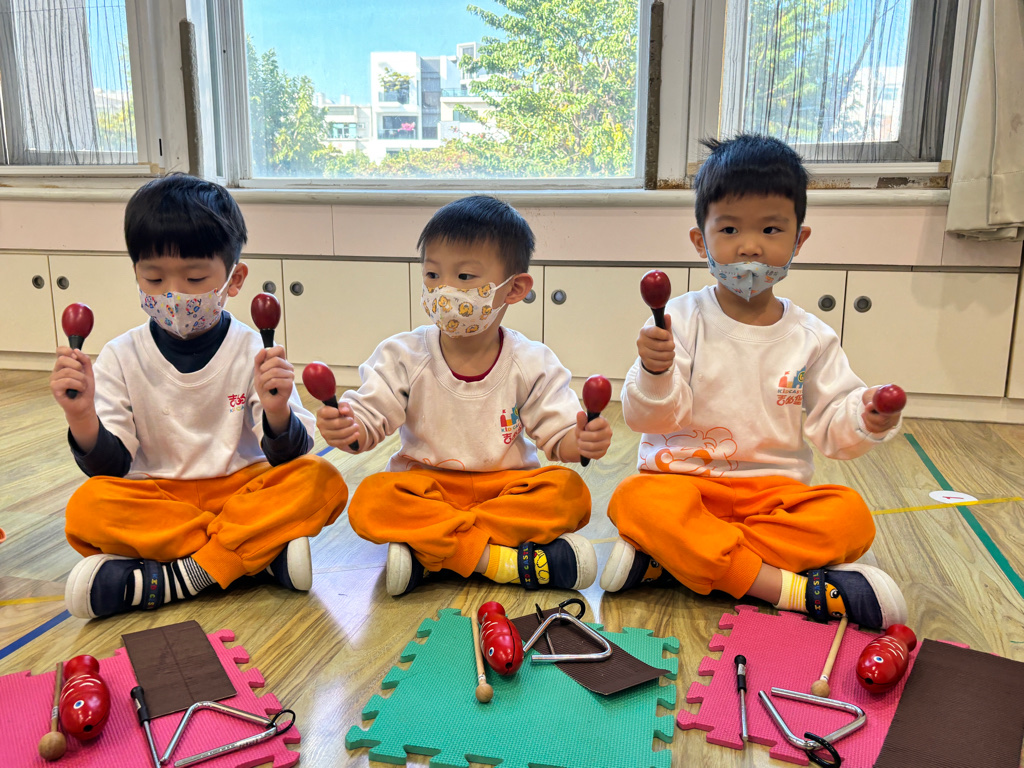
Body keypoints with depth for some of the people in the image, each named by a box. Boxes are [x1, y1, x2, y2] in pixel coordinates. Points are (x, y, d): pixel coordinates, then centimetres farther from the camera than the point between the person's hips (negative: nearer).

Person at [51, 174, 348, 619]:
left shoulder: (255, 353, -5)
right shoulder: (121, 358, 0)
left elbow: (287, 458, -8)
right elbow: (110, 467, -2)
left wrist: (277, 412, -30)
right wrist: (82, 417, -22)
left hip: (244, 491, -1)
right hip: (156, 500, 1)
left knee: (321, 481, -26)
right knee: (88, 507, -28)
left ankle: (173, 579, -26)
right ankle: (261, 552, -21)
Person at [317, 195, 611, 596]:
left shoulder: (532, 363, -4)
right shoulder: (403, 356, -4)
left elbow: (557, 434, -5)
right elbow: (369, 421, -7)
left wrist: (580, 441, -29)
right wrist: (346, 429, -31)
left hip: (507, 486, 1)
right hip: (424, 485, 0)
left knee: (569, 491, -27)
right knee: (371, 499, -30)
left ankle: (428, 554, -27)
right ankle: (501, 559, -31)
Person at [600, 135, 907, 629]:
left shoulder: (811, 338, 6)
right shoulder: (681, 320, -4)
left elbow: (831, 427, 7)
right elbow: (651, 418, -9)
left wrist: (866, 420, -15)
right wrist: (655, 373, -30)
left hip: (775, 490, 3)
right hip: (684, 481, -3)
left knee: (850, 516, -24)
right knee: (636, 499, -33)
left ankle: (668, 559, -26)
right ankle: (790, 588, -30)